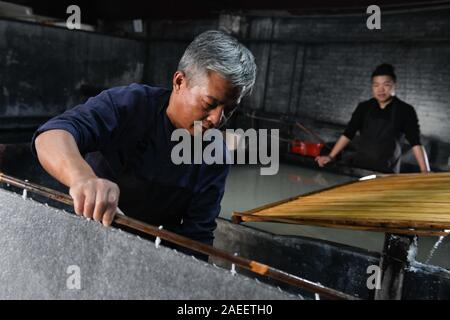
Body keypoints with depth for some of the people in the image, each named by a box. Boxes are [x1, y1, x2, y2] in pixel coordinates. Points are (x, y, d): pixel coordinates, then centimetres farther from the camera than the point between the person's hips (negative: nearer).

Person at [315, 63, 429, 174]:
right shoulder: (364, 107, 5)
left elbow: (416, 142, -10)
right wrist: (331, 157, -6)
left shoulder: (405, 110, -4)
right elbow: (348, 134, 4)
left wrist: (425, 171, -21)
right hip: (358, 167, 3)